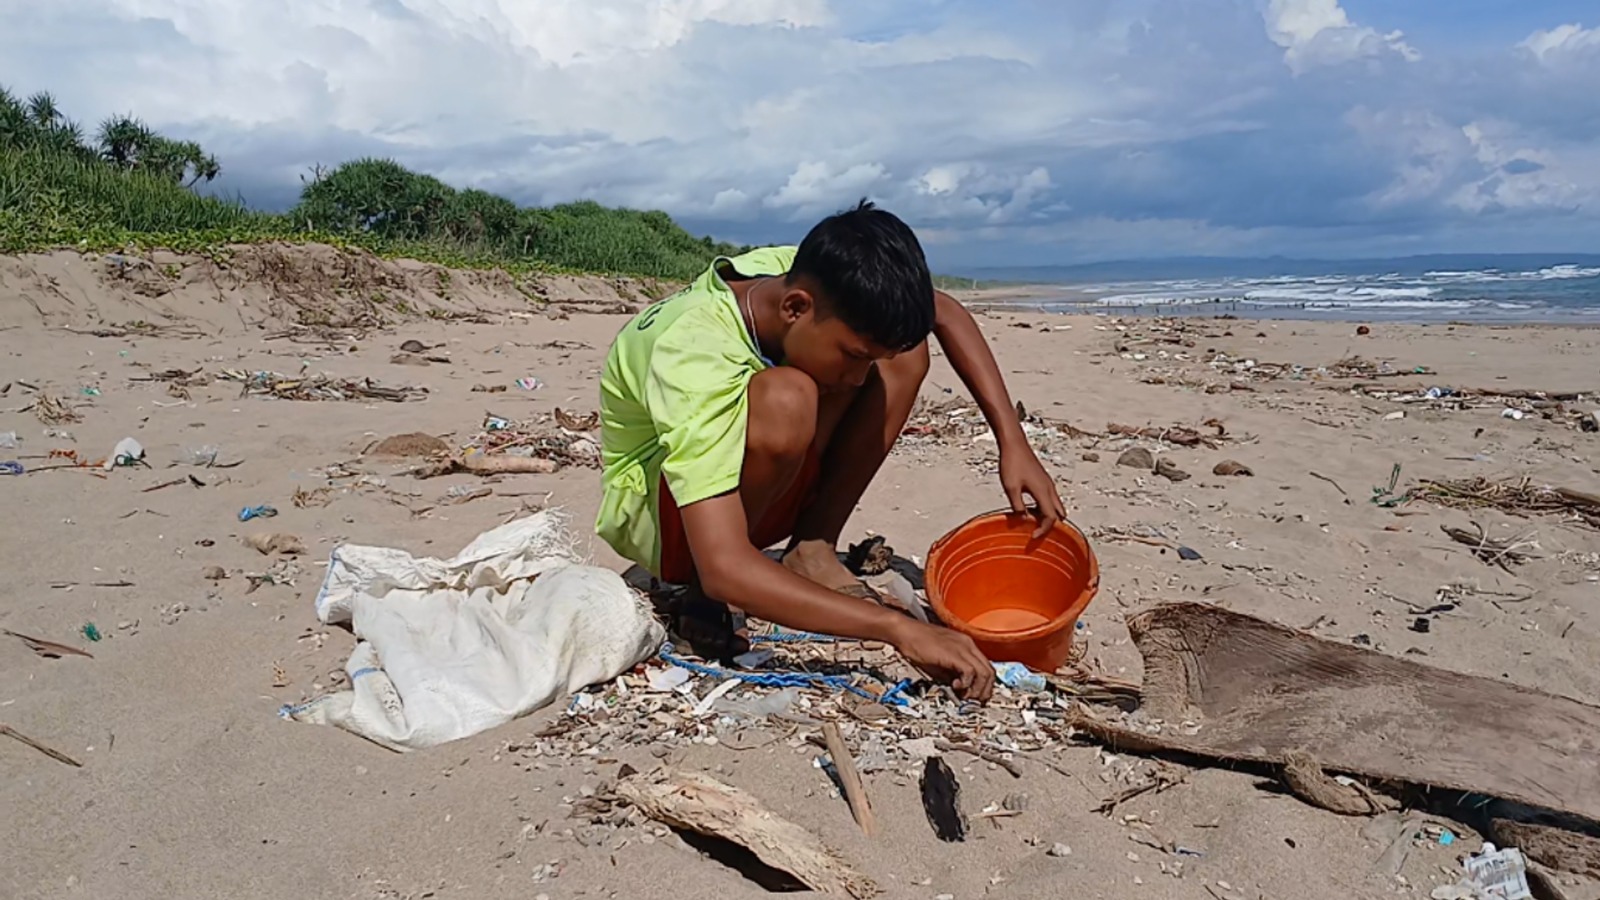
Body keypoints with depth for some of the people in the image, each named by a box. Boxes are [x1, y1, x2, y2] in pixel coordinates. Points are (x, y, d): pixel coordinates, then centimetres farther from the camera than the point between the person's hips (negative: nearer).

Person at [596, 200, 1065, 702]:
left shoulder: (808, 274, -18)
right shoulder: (695, 362, -37)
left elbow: (945, 313, -2)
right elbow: (723, 569, -44)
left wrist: (1013, 442, -13)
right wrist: (899, 630, -46)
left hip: (752, 493, 6)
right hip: (653, 512, -6)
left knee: (903, 353, -11)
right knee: (785, 399, -38)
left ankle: (812, 550, -10)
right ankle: (704, 603, -15)